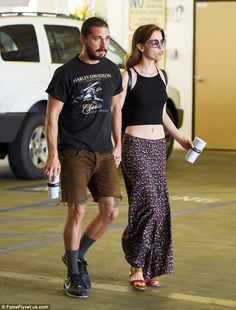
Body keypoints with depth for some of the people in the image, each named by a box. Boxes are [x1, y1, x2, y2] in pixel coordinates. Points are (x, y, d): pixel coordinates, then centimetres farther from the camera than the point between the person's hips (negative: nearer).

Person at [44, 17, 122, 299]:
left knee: (110, 212, 0)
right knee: (77, 212, -7)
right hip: (74, 153, -5)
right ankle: (74, 275, 7)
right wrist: (53, 155, -13)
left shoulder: (112, 71, 9)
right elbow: (52, 116, -7)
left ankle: (77, 255, 22)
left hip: (104, 153, 5)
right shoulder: (66, 73, -7)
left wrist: (118, 145, 16)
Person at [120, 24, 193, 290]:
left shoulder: (162, 76, 12)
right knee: (149, 203, -17)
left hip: (158, 146, 7)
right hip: (135, 145, -6)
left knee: (159, 207, 4)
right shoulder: (128, 77, -7)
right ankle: (136, 264, -3)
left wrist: (181, 139, 22)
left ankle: (151, 268, 13)